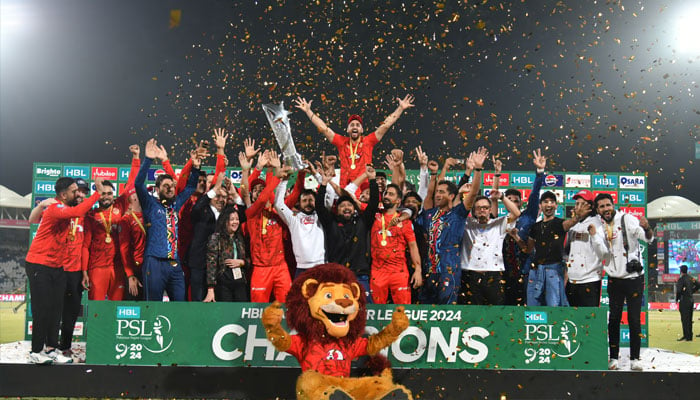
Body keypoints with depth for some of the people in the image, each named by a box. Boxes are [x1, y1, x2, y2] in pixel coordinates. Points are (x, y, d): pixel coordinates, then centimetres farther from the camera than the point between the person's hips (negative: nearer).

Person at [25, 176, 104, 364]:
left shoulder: (64, 209, 9)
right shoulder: (55, 209, -20)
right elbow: (77, 212, -37)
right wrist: (97, 193, -33)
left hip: (57, 267, 8)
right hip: (40, 267, -8)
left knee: (56, 308, 7)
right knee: (42, 308, -4)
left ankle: (51, 349, 12)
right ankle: (36, 351, 6)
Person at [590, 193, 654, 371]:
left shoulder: (626, 219, -7)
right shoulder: (601, 229, 5)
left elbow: (648, 238, -18)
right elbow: (602, 254, -8)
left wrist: (647, 228, -40)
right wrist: (594, 236, -21)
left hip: (634, 278, -3)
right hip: (614, 279, 3)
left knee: (634, 319, 0)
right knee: (614, 319, 6)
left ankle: (635, 358, 8)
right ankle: (613, 358, 14)